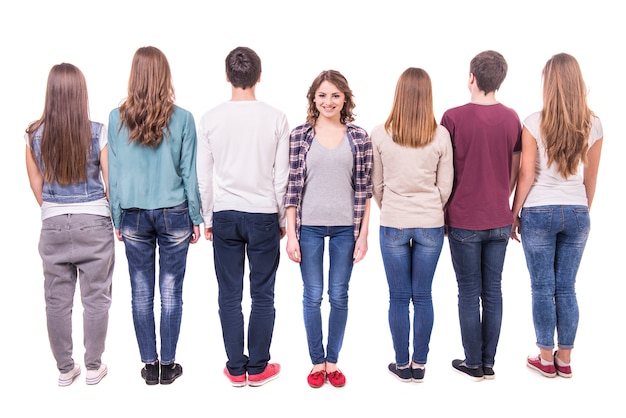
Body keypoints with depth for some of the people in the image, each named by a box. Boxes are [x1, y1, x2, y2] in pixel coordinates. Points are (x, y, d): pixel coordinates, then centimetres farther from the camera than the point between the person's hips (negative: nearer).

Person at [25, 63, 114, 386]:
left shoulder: (35, 135, -2)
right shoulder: (98, 133, -10)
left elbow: (37, 186, 7)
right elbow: (111, 183, -5)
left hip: (53, 226, 2)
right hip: (94, 223, -2)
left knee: (57, 300, 13)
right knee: (95, 298, 9)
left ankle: (65, 369, 25)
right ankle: (93, 367, 20)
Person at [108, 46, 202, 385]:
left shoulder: (117, 118, -2)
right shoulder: (182, 119, -6)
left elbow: (114, 173, 2)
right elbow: (189, 173, -2)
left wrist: (117, 219, 12)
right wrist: (196, 218, 6)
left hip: (134, 216, 1)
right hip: (174, 214, -1)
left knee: (141, 293, 10)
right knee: (171, 292, 7)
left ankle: (150, 365, 21)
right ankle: (168, 365, 18)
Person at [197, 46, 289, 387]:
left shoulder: (210, 119, -2)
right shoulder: (276, 118, -6)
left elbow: (204, 177, 1)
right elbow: (281, 177, -3)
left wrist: (208, 219, 13)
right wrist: (283, 219, 9)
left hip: (224, 216, 1)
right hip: (263, 216, -1)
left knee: (229, 295, 10)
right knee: (262, 295, 9)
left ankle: (236, 369, 21)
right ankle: (258, 368, 20)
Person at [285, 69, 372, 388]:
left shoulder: (359, 137, 2)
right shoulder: (299, 135, -1)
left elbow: (364, 189, 2)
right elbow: (292, 186, -2)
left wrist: (363, 234, -1)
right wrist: (291, 234, -4)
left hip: (345, 228, 1)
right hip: (309, 226, 0)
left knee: (339, 296, 11)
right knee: (312, 296, 8)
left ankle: (333, 361, 28)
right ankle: (317, 361, 26)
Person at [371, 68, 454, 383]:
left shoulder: (380, 134, -6)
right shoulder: (441, 135, -5)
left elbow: (376, 184, 3)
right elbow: (445, 186, 1)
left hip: (393, 224, -1)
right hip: (430, 225, 1)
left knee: (398, 297, 10)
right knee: (423, 297, 11)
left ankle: (402, 365, 22)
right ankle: (419, 365, 22)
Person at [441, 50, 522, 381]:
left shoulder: (454, 117, -11)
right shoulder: (512, 119, 1)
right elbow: (515, 171, 8)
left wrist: (443, 212, 6)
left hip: (464, 221, -3)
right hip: (499, 220, 4)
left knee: (469, 293, 6)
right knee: (493, 291, 11)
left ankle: (473, 364, 17)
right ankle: (489, 363, 22)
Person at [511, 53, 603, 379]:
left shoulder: (534, 123, -9)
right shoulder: (593, 125, 1)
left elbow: (526, 175, -7)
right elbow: (591, 179, 8)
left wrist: (514, 214, 3)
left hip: (539, 213, -3)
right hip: (576, 214, 3)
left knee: (543, 288, 6)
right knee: (566, 288, 11)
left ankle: (546, 359, 17)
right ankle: (564, 359, 22)